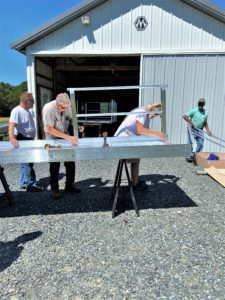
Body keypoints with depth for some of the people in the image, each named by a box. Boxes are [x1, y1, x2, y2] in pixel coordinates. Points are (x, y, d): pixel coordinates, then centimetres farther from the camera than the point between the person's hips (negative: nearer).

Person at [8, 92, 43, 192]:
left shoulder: (27, 111, 13)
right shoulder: (16, 111, -16)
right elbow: (11, 125, -29)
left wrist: (32, 139, 26)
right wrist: (12, 138, -43)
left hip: (29, 140, 10)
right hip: (22, 140, -10)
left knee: (26, 162, 16)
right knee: (27, 163, -6)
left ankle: (24, 183, 28)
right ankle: (30, 185, 2)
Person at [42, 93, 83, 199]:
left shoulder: (67, 107, -11)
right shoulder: (48, 109, -26)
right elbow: (51, 129, -26)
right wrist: (68, 137, -32)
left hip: (66, 137, 5)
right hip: (52, 139, -5)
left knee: (70, 163, 7)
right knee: (55, 165, 1)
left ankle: (69, 185, 23)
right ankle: (54, 188, 17)